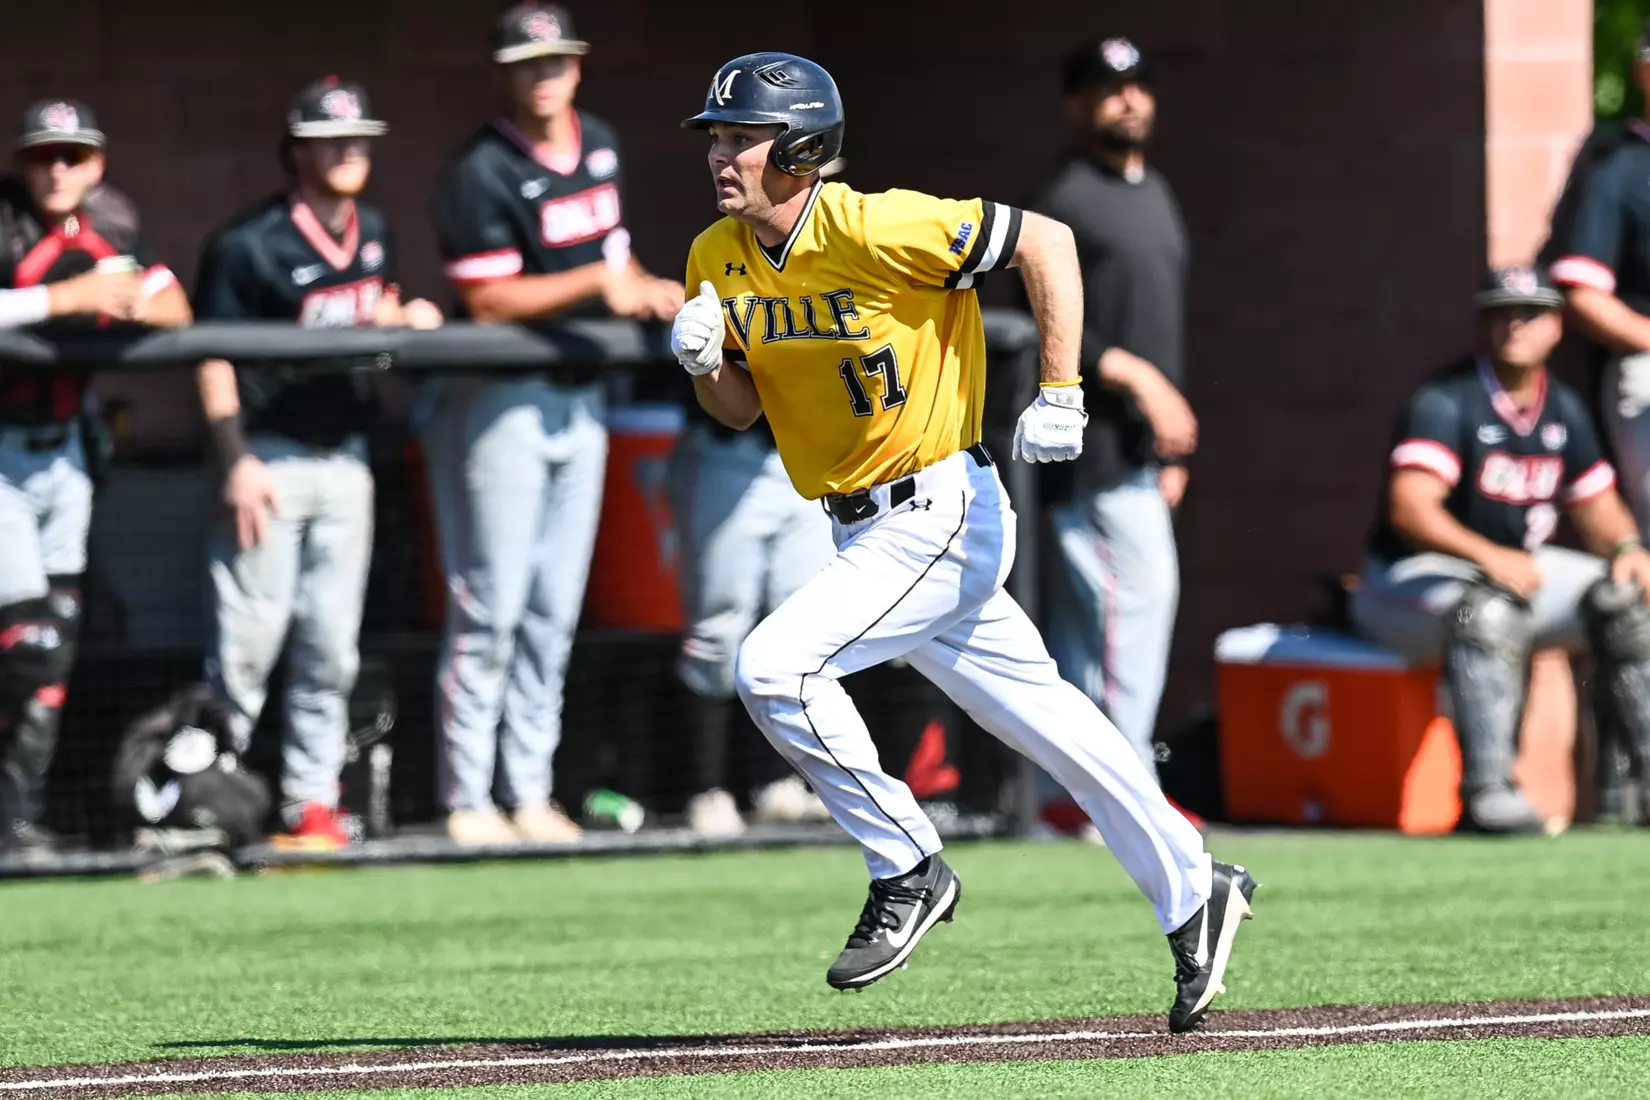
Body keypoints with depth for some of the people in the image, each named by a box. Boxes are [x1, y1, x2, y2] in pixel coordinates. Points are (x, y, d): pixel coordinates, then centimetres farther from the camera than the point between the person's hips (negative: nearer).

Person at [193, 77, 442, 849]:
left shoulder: (373, 232, 9)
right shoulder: (249, 246, -12)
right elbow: (213, 355, -11)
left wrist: (408, 317, 0)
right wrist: (236, 462, -18)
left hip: (345, 459, 6)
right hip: (271, 459, -6)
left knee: (332, 644, 7)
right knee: (249, 638, -8)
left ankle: (313, 803, 13)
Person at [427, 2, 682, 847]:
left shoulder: (598, 147, 10)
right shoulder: (483, 172, -14)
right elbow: (487, 302, -19)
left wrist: (644, 292, 3)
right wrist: (594, 282, -25)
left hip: (580, 396, 7)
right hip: (501, 402, -7)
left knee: (553, 616, 9)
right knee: (491, 612, -6)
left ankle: (530, 795, 15)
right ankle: (467, 802, -1)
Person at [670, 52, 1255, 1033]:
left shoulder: (874, 228, -21)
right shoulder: (717, 260, 1)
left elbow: (1046, 242, -17)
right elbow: (742, 410, 12)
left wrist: (1060, 394, -20)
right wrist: (705, 364, -11)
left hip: (942, 515, -8)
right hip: (870, 533, 8)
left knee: (775, 667, -21)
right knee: (1041, 718, 16)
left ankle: (909, 871, -6)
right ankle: (1195, 895, 28)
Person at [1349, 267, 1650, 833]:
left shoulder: (1563, 410, 7)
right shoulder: (1445, 402, -17)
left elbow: (1595, 504, 14)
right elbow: (1409, 509, -29)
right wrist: (1489, 557, -44)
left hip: (1515, 567, 8)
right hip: (1410, 577, -8)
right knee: (1491, 608, -37)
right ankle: (1486, 790, -41)